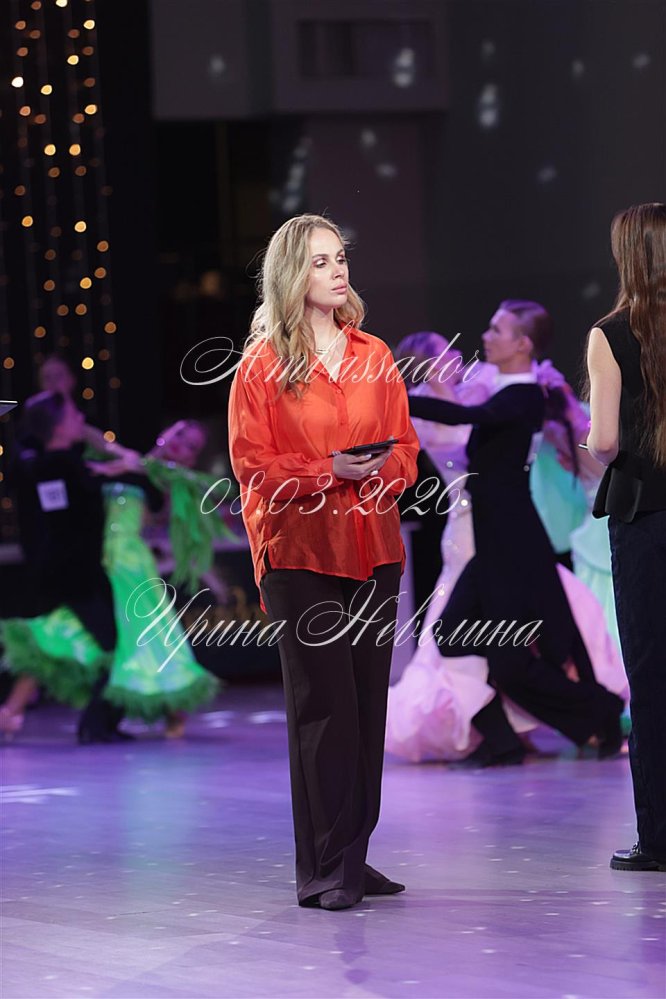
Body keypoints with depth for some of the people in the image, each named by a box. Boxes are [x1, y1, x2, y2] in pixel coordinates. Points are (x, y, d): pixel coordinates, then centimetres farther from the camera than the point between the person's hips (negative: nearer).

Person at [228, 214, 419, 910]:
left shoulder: (374, 357, 12)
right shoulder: (263, 365, -2)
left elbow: (406, 449, 14)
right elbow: (252, 466, -5)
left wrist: (381, 469, -8)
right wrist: (329, 471, -17)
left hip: (373, 548, 5)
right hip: (300, 549, -5)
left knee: (368, 701, 5)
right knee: (321, 703, -7)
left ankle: (353, 856, 13)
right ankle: (324, 870, -3)